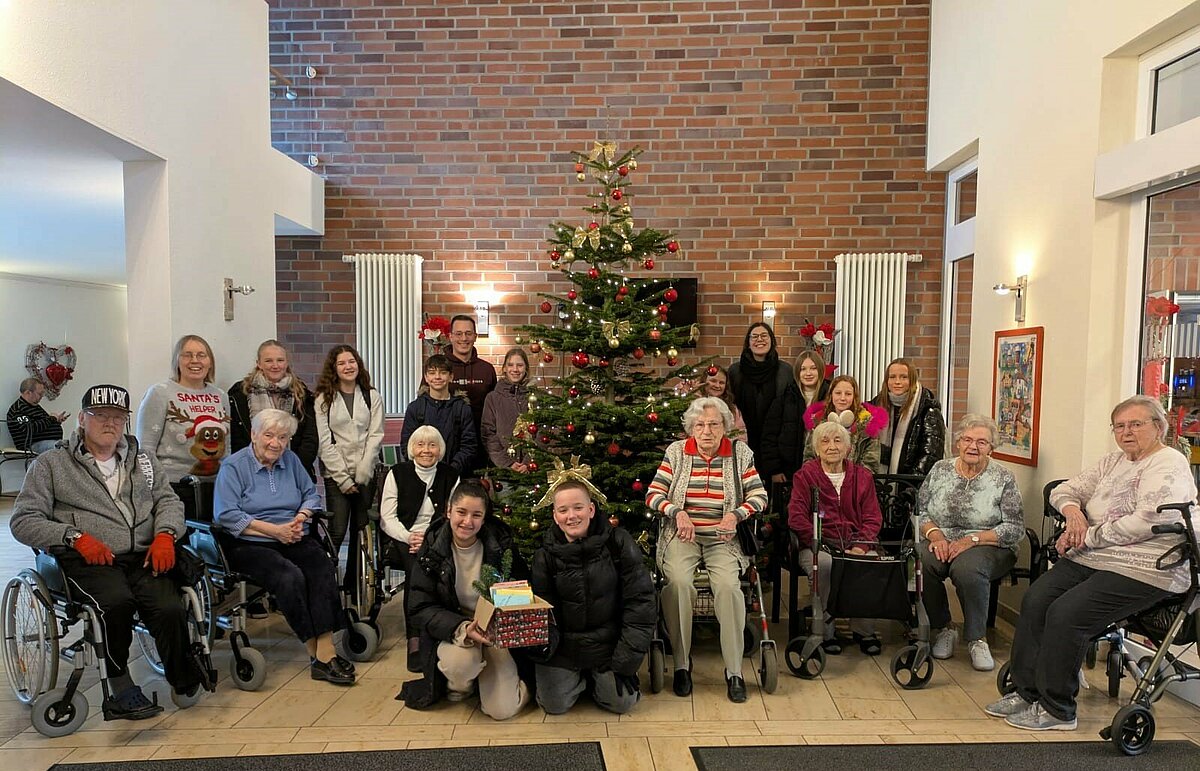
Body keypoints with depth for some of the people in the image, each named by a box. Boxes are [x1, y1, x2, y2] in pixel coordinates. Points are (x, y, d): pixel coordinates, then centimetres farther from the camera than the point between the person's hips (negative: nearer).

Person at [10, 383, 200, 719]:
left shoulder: (143, 459, 23)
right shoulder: (52, 464, 13)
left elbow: (169, 500, 18)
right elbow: (23, 521, 6)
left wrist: (165, 534, -5)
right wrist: (75, 536, -11)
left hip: (143, 556, 3)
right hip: (87, 561, -2)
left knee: (170, 609, -26)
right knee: (118, 601, -35)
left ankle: (185, 682, -4)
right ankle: (120, 687, -15)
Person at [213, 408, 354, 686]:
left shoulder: (291, 460, 16)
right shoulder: (233, 466, -1)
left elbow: (311, 495, 21)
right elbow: (226, 515, -11)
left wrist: (301, 516, -2)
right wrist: (274, 530, -14)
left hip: (295, 539, 4)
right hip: (249, 545, -4)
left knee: (323, 568, -27)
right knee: (290, 576, -32)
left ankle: (326, 651, -32)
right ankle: (317, 653, -20)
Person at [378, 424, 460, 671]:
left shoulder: (450, 476, 10)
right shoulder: (397, 473, 7)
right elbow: (387, 518, 3)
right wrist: (409, 537, -16)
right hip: (401, 540, -1)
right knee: (416, 564, -34)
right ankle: (415, 640, -33)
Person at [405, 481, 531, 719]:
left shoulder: (501, 543, -8)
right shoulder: (432, 551, -9)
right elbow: (422, 609, -12)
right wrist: (462, 629, -30)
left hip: (496, 628, 1)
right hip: (452, 630, 0)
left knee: (503, 709, -14)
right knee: (461, 660, -36)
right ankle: (460, 686, 3)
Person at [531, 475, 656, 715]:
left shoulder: (618, 542, -12)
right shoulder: (546, 555, -6)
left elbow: (641, 601, -10)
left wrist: (626, 660, -12)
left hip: (609, 640, -1)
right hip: (564, 645, 1)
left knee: (621, 703, -9)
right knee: (554, 705, -6)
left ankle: (600, 675, 24)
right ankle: (581, 676, 26)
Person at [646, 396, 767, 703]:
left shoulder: (740, 453, 7)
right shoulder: (676, 452, 7)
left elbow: (759, 496, 4)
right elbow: (653, 494, 2)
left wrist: (735, 515, -15)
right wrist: (678, 513, -15)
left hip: (722, 538, 0)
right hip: (682, 535, 0)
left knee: (728, 585, -29)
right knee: (678, 582, -30)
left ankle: (734, 671, -16)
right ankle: (681, 664, -13)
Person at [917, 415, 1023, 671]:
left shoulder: (1003, 478, 0)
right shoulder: (940, 470, 9)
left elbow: (1015, 528, -5)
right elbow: (920, 511, 8)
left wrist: (971, 539, -16)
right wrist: (935, 535, -12)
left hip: (988, 547, -2)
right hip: (941, 543, 3)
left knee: (967, 568, -37)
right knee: (922, 562, -31)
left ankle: (976, 639, -15)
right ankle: (943, 628, -8)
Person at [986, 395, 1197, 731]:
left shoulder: (1170, 465, -7)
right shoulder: (1113, 462, 18)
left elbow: (1144, 523, -20)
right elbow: (1064, 490, 19)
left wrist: (1086, 537, -14)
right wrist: (1073, 511, -4)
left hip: (1140, 570, -8)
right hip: (1092, 559, 8)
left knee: (1066, 613, -24)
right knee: (1035, 599, -14)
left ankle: (1056, 709, -9)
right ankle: (1027, 691, -5)